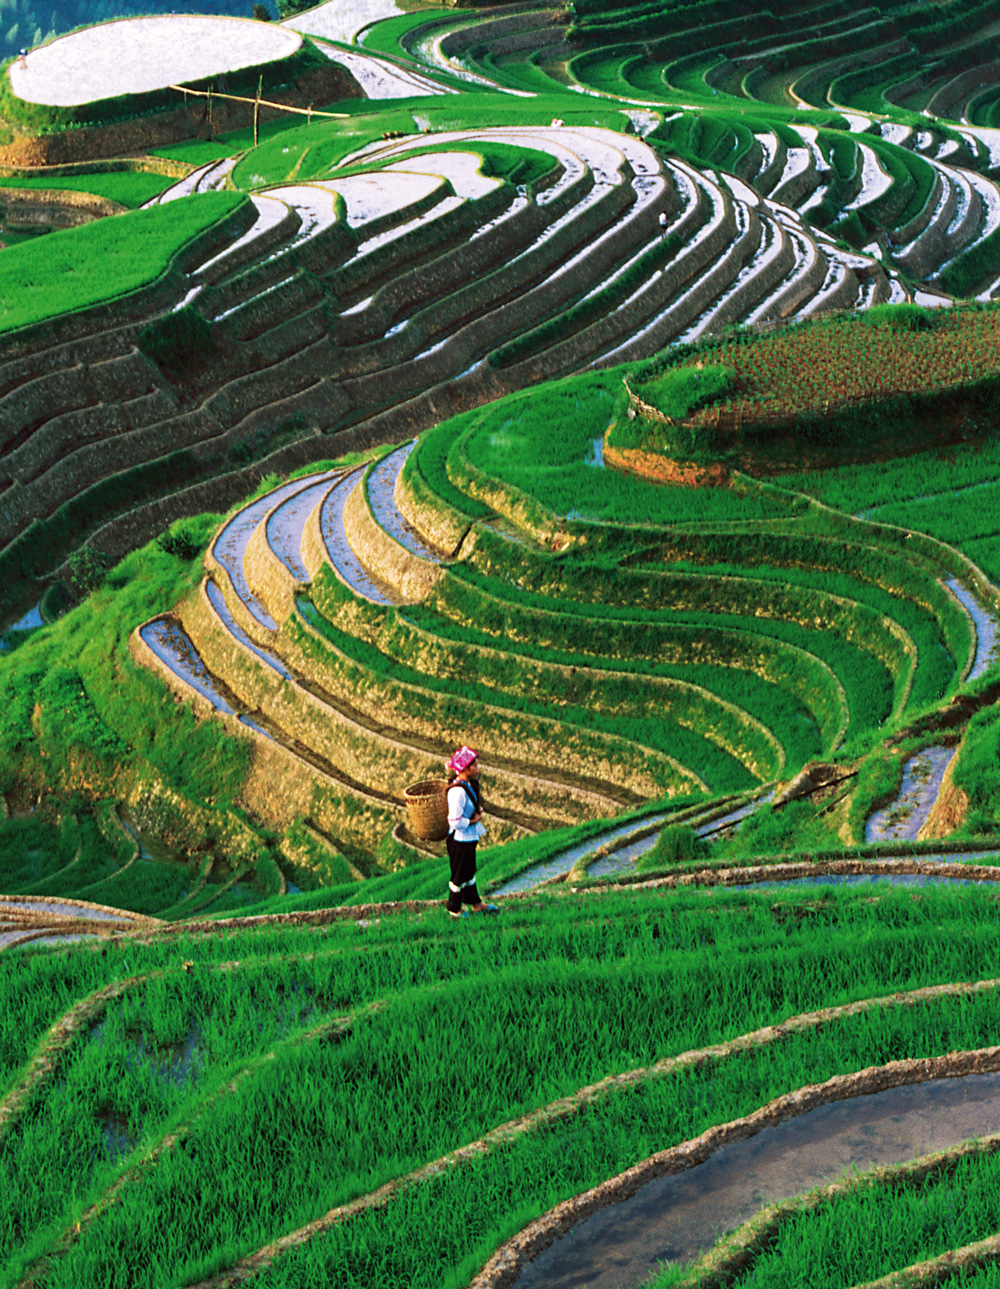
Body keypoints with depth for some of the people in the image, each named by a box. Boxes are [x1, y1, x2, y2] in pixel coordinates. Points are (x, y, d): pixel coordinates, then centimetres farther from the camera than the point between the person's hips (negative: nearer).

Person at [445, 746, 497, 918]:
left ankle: (475, 904, 39)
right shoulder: (458, 791, -30)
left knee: (469, 871, 24)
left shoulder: (469, 784, 1)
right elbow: (456, 821, -30)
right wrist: (473, 820, -16)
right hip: (460, 839, -10)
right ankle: (454, 909, 26)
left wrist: (478, 812, 1)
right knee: (460, 874, 8)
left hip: (469, 837, 10)